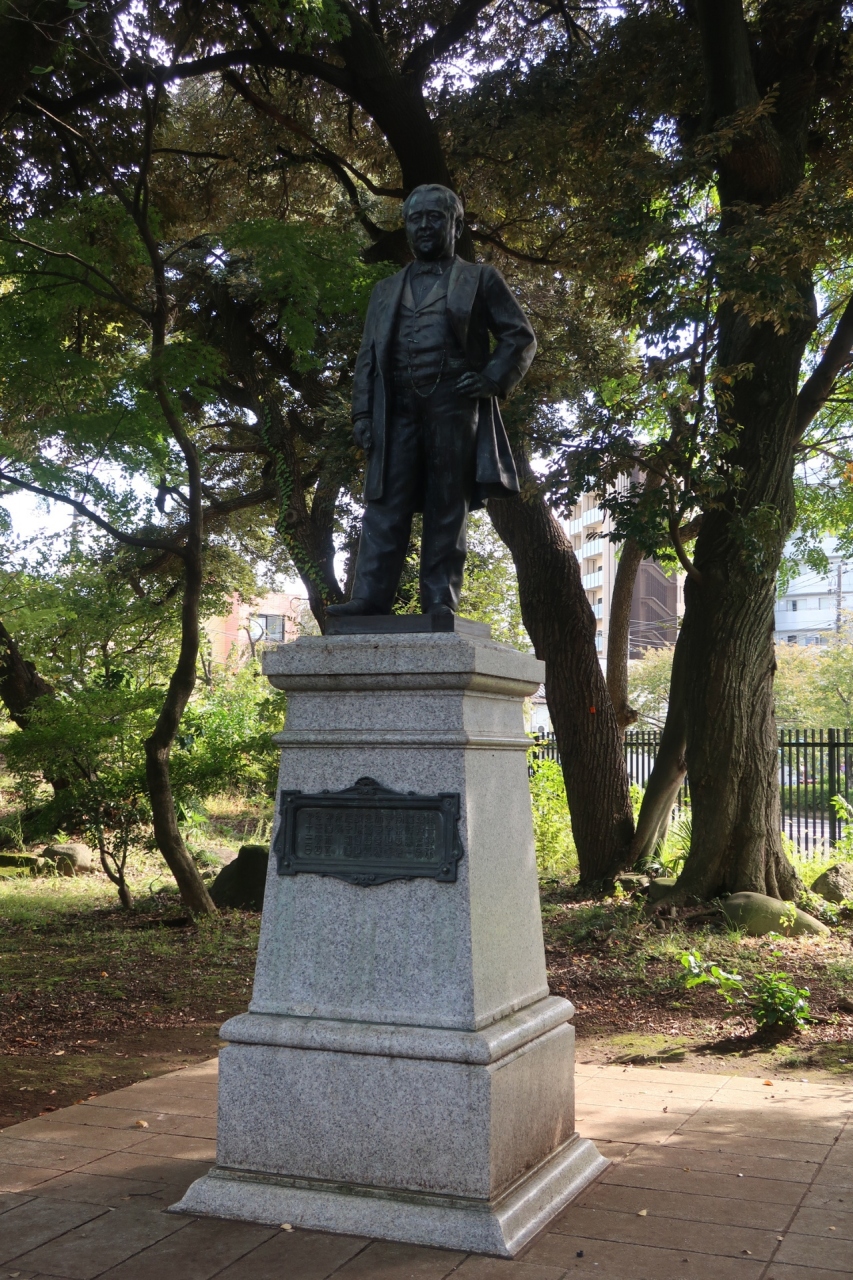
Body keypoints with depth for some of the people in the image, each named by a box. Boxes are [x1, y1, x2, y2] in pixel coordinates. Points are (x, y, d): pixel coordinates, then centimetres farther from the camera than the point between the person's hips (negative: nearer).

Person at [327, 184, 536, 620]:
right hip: (398, 407, 3)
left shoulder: (480, 279, 17)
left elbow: (520, 337, 10)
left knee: (447, 506, -4)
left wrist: (493, 379, -6)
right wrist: (362, 412, 6)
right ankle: (371, 596, -12)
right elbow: (367, 357, 19)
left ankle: (441, 600, -5)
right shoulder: (386, 290, 26)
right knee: (386, 504, -7)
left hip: (454, 404, -3)